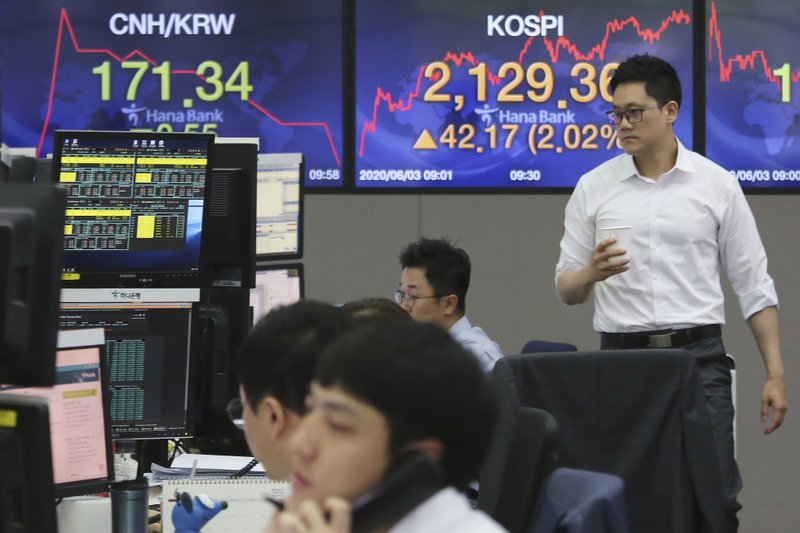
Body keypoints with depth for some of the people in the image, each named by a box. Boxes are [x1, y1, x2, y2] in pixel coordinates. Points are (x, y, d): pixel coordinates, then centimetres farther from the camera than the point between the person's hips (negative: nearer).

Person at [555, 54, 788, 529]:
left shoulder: (717, 185, 3)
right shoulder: (593, 188, 6)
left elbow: (754, 286, 6)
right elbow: (566, 290, 8)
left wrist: (775, 373, -1)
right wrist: (591, 274, -16)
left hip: (699, 359, -1)